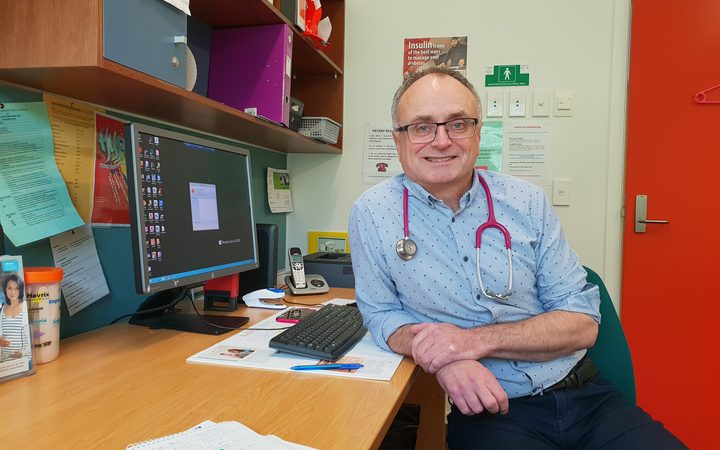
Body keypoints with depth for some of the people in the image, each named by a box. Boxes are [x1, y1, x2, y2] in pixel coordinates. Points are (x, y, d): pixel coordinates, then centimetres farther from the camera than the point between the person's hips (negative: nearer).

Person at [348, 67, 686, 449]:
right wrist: (438, 353, -19)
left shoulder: (527, 202, -2)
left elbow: (582, 322, -3)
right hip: (486, 411, -2)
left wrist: (477, 340, -18)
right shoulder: (371, 213, -5)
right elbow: (381, 313, 2)